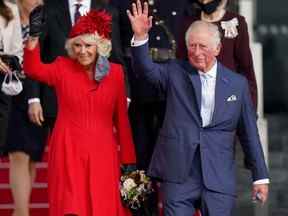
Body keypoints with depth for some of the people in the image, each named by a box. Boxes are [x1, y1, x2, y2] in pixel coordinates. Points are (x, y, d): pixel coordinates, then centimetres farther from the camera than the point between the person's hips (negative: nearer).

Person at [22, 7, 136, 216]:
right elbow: (33, 69, -18)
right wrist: (34, 35, -32)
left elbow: (122, 118, 8)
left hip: (102, 153, 2)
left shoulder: (115, 72, 5)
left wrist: (128, 160, 7)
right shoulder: (62, 68, 1)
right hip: (69, 151, -2)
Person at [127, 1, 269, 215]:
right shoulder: (175, 73, 7)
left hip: (219, 178, 0)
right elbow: (147, 68, -12)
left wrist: (260, 177, 11)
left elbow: (249, 133, 10)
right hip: (178, 175, 0)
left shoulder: (237, 83, 7)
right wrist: (141, 36, -29)